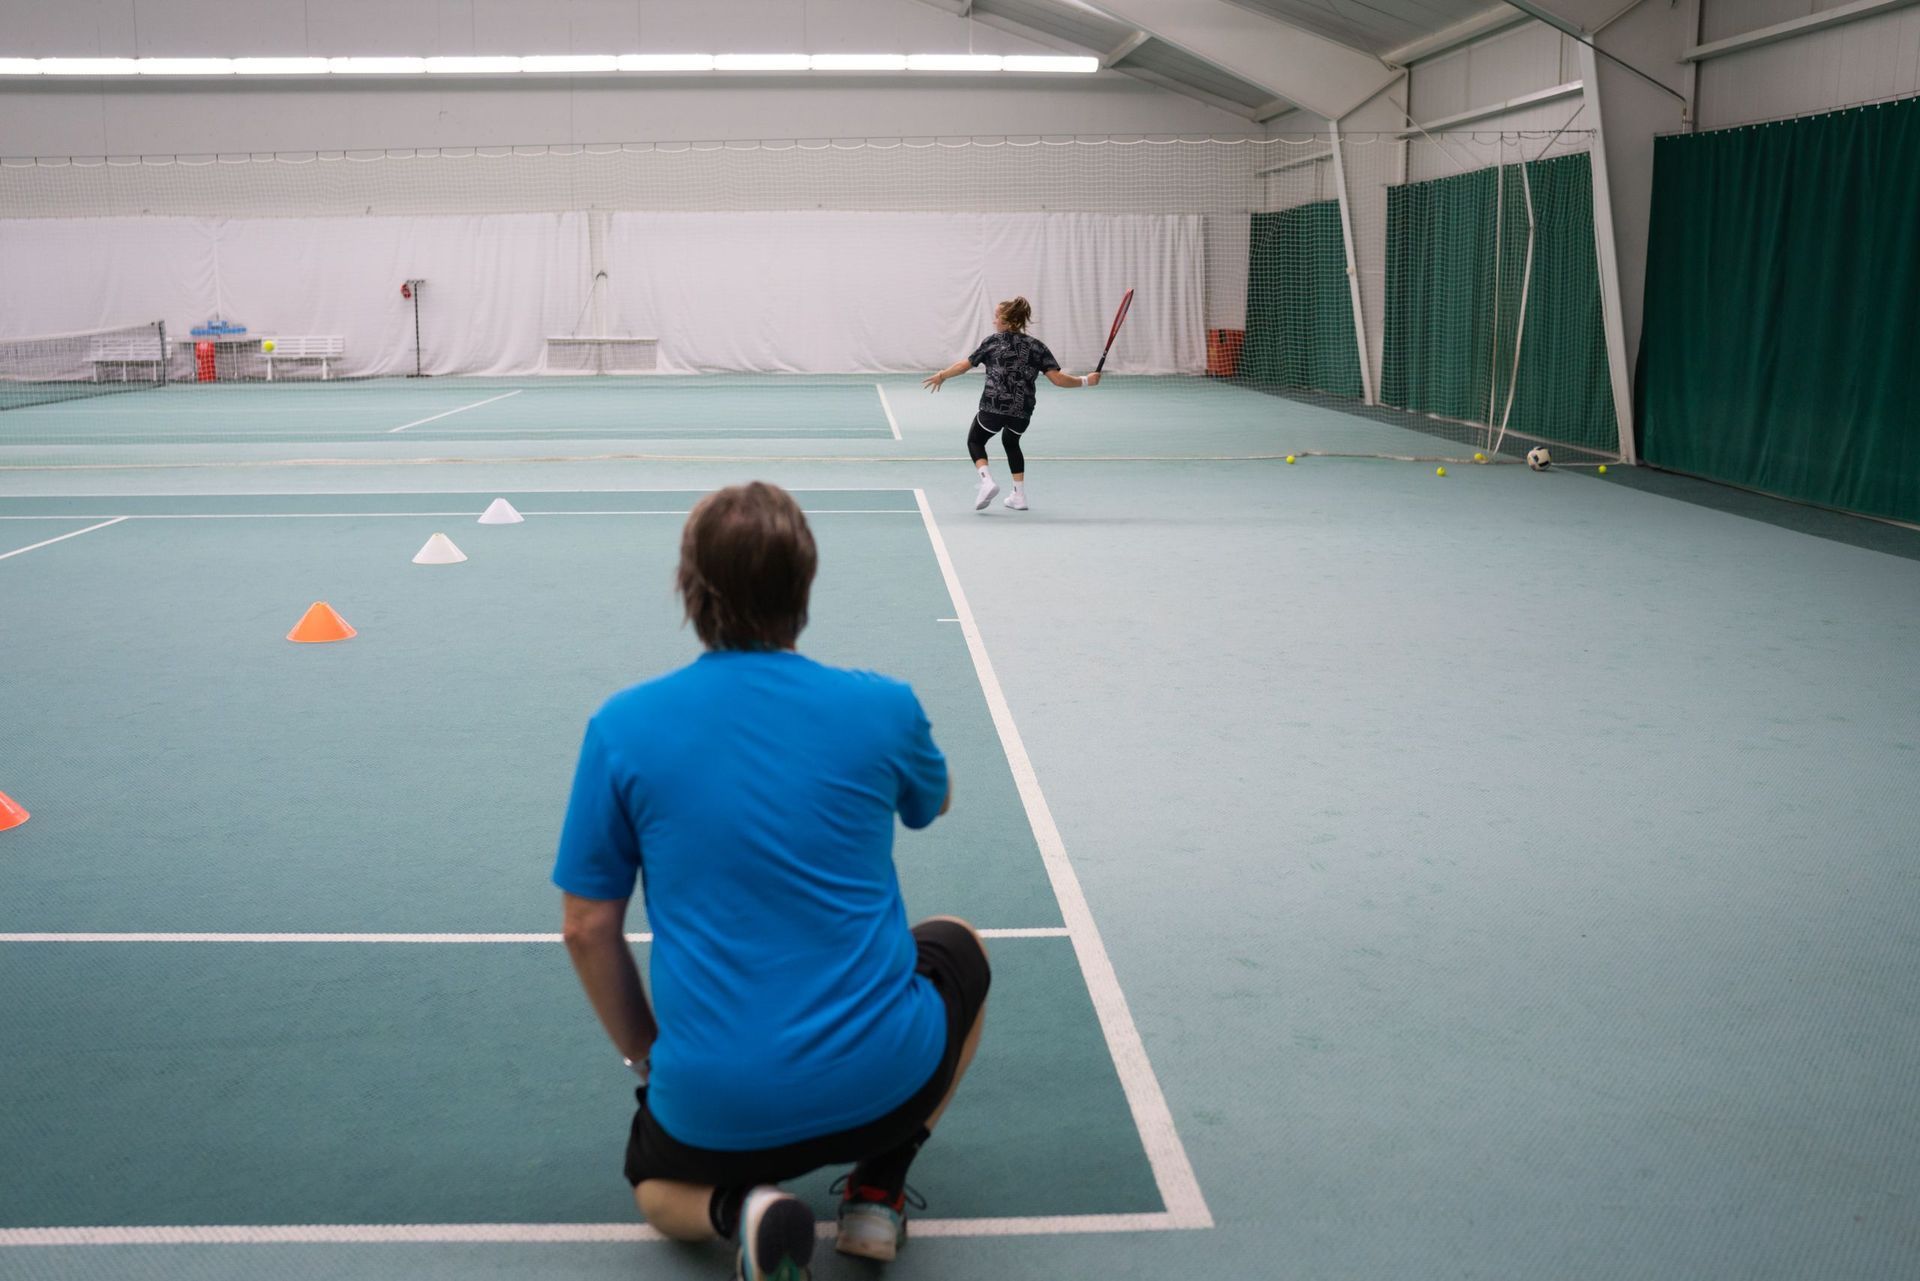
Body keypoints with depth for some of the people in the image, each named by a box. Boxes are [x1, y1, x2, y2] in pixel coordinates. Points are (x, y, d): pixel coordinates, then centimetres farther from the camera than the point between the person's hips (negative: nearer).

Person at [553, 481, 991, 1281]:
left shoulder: (621, 727, -7)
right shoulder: (883, 706, -7)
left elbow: (588, 929, 0)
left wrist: (647, 1058, 14)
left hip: (715, 1108, 1)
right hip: (881, 1080, 0)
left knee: (657, 1188, 36)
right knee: (958, 947, 33)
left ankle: (736, 1203, -1)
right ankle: (878, 1190, 16)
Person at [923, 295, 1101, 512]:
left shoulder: (992, 341, 4)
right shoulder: (1037, 346, 6)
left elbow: (964, 365, 9)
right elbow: (1057, 379, -4)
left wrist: (941, 376, 25)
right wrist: (1086, 381, 8)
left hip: (993, 407, -3)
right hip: (1023, 411, 3)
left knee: (975, 441, 20)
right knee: (1011, 442, 30)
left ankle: (987, 480, -6)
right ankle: (1019, 495, 26)